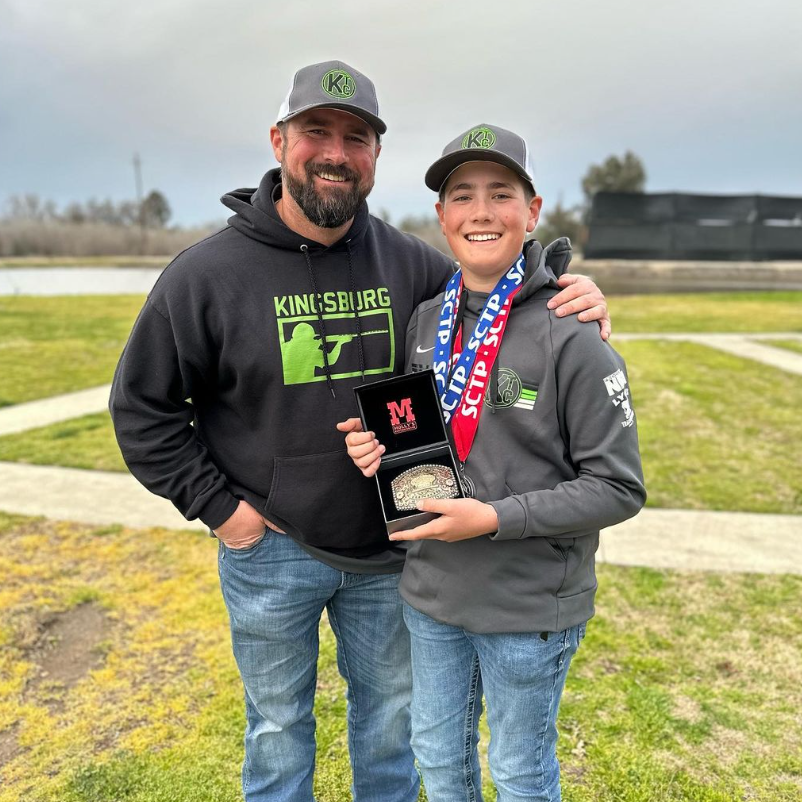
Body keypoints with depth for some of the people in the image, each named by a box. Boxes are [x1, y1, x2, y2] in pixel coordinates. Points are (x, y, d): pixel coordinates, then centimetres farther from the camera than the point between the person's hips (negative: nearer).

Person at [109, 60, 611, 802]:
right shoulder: (209, 273, -12)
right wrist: (216, 504, -10)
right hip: (271, 550, -2)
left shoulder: (407, 262, -4)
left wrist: (573, 302, -17)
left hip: (387, 549, 3)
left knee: (390, 717, 23)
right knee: (279, 727, 20)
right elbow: (142, 405, -5)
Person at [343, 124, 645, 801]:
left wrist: (497, 518, -24)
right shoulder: (424, 321, 0)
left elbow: (619, 488, -15)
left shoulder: (571, 336, -17)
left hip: (529, 606, -5)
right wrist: (378, 452, -8)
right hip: (430, 592, 5)